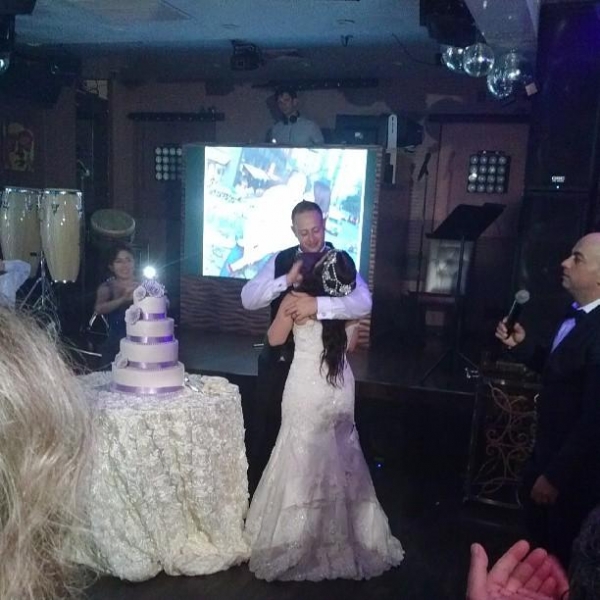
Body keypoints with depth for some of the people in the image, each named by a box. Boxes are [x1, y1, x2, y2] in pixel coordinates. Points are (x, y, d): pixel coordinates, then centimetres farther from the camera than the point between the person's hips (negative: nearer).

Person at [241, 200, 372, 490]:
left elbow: (363, 303, -26)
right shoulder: (280, 260, -1)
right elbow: (248, 298, -12)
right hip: (277, 360, 2)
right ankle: (257, 489, 37)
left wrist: (318, 304, -39)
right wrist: (287, 280, -25)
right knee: (265, 429, 15)